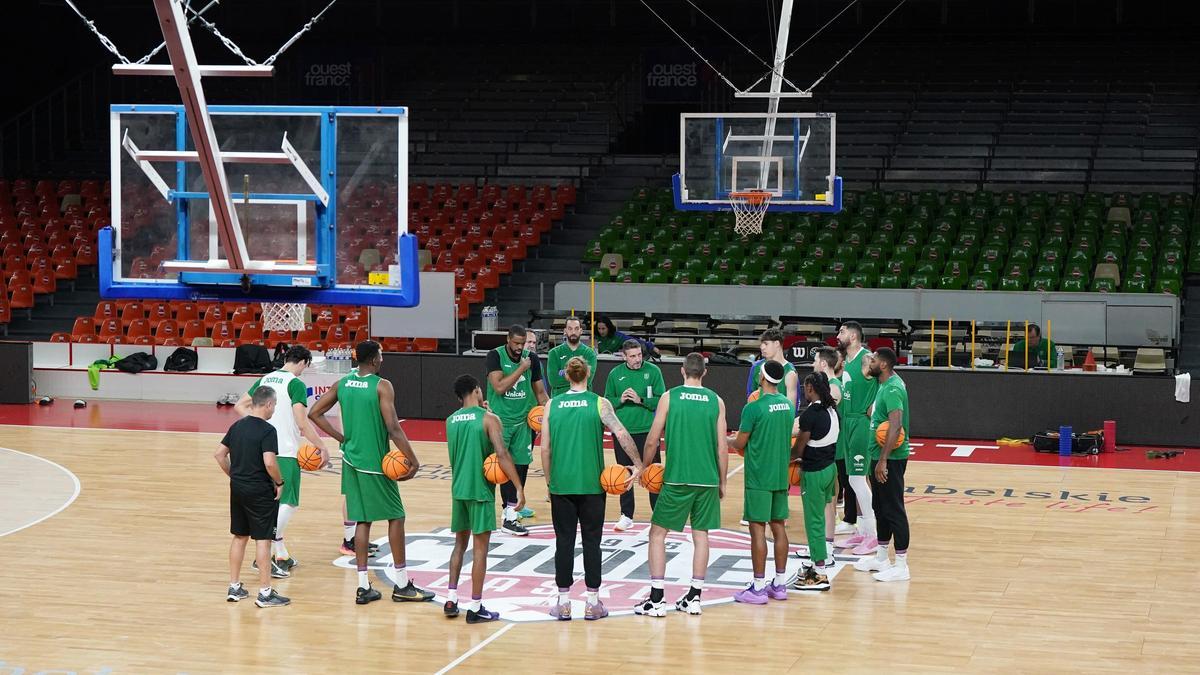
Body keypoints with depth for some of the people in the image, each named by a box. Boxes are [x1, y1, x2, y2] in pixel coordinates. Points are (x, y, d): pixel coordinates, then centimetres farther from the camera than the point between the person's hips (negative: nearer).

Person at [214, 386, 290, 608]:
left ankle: (234, 587, 21)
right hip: (260, 492, -7)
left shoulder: (237, 426, 7)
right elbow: (269, 463, -25)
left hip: (237, 488, 7)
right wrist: (279, 482, -9)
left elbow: (219, 454, 11)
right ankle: (265, 593, 2)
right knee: (263, 539, -1)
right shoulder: (267, 430, -15)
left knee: (239, 537, 16)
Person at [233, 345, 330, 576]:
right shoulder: (296, 384, -11)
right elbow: (302, 421, -18)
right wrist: (322, 447, -11)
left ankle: (281, 555, 23)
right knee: (289, 503, -4)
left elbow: (240, 406, 12)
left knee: (272, 502, 17)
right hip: (285, 451, -8)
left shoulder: (264, 379, 11)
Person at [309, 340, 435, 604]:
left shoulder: (342, 384, 5)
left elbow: (314, 414, 9)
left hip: (352, 461, 6)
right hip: (376, 463, -6)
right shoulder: (382, 386, -14)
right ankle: (402, 585, 9)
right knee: (395, 517, 5)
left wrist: (341, 438, 13)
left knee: (363, 520, 10)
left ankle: (363, 587, 9)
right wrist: (413, 461, -13)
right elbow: (393, 429, -19)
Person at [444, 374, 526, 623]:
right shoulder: (489, 419, -10)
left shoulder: (450, 421, 8)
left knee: (460, 543, 18)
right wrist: (519, 487, -18)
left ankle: (451, 600, 14)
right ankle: (475, 608, 1)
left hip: (458, 490, 6)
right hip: (481, 491, -6)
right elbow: (502, 454, -19)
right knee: (480, 548, 0)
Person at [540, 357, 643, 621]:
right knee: (591, 542, 6)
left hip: (561, 484, 1)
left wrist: (549, 481, 11)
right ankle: (593, 603, 10)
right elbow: (621, 433, -15)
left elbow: (545, 449, 2)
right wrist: (638, 465, -9)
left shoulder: (552, 405, 2)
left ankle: (563, 603, 10)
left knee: (564, 542, 7)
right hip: (592, 485, -1)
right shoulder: (599, 403, -4)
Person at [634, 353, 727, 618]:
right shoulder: (716, 401, 3)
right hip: (707, 479, 3)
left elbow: (652, 441, -2)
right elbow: (722, 447, 3)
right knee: (700, 534, 12)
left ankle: (656, 599, 1)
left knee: (658, 533, 6)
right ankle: (694, 598, 13)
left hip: (677, 477, -2)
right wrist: (722, 482, 13)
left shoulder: (670, 397, -2)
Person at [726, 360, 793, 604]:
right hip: (781, 475, 7)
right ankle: (780, 584, 17)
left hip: (759, 478, -7)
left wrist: (728, 440, 13)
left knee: (758, 528, -3)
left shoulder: (753, 408, -15)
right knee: (778, 526, 12)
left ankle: (758, 588, -2)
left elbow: (740, 444, -9)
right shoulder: (788, 405, 7)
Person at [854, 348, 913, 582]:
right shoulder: (886, 384, 11)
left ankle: (901, 566, -2)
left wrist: (883, 460, -30)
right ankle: (881, 558, 27)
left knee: (894, 510, -6)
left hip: (890, 458, -10)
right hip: (880, 456, 10)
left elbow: (895, 426, -29)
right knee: (881, 508, 17)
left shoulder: (893, 389, -20)